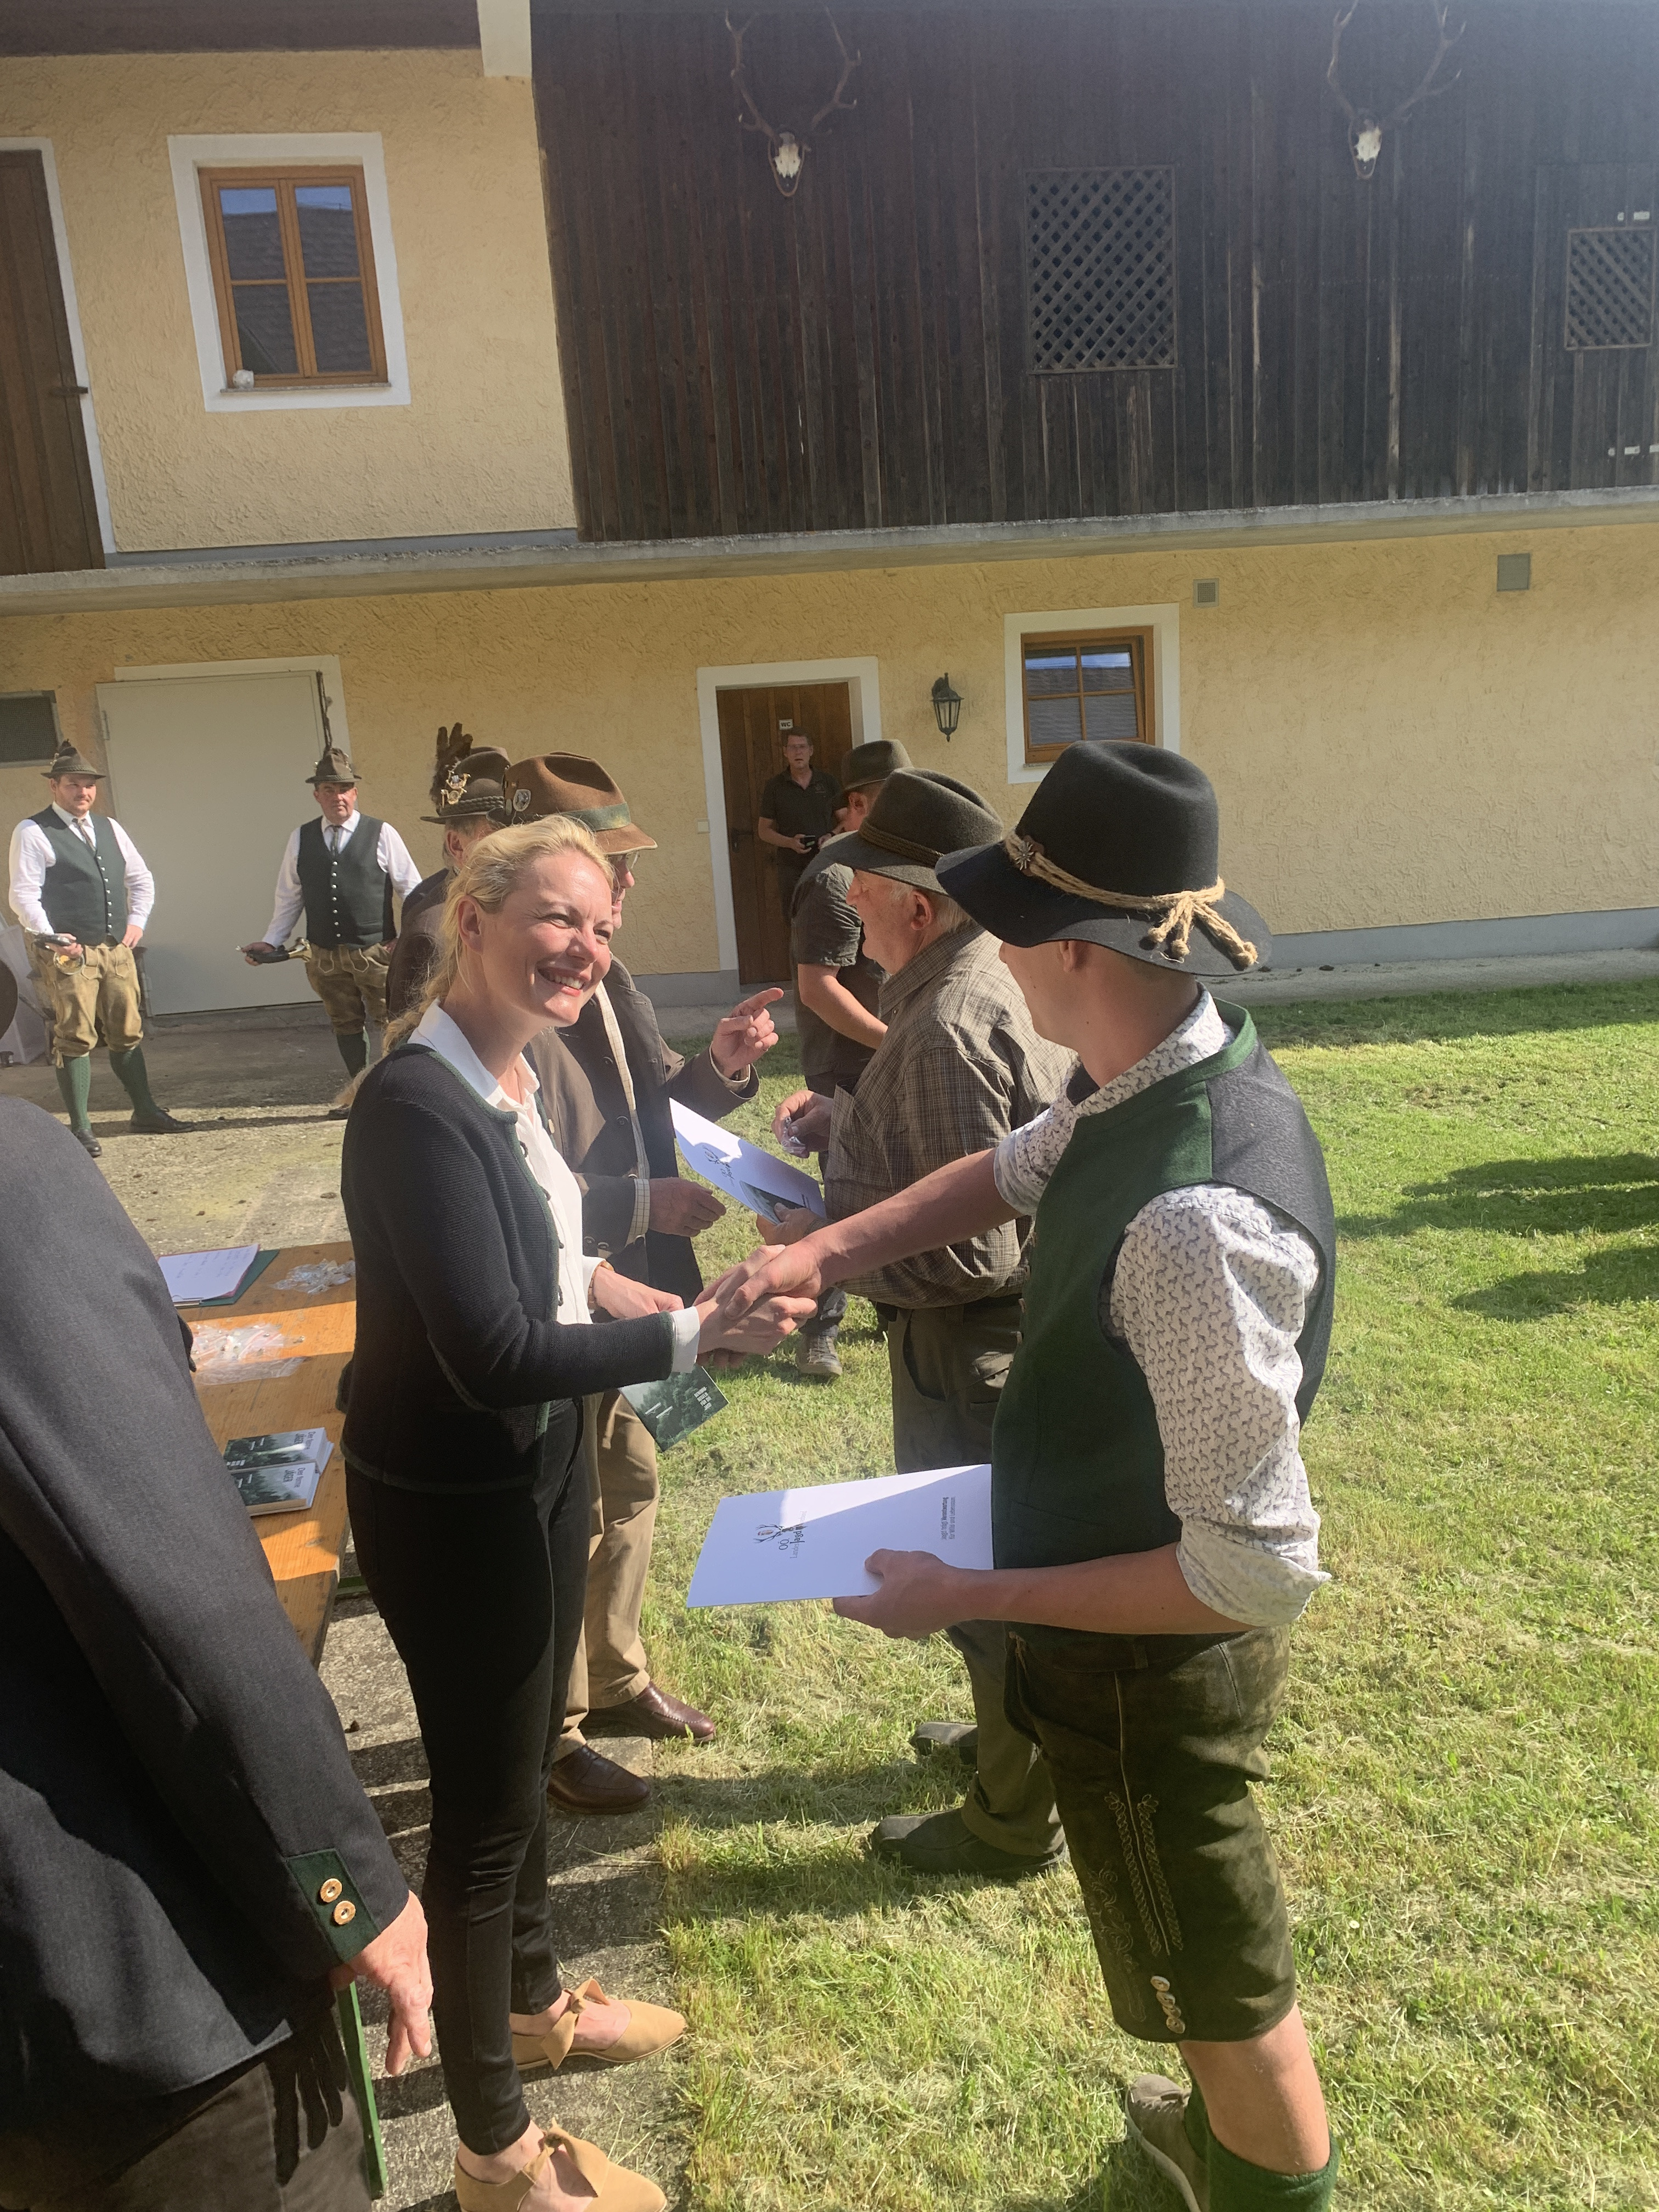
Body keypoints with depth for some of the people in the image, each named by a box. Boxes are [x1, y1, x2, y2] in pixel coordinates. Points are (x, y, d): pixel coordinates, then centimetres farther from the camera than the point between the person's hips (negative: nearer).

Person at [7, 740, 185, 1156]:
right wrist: (51, 938, -18)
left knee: (128, 1034, 11)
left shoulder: (109, 828, 16)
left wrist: (137, 922, 12)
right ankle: (80, 1128, 4)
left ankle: (145, 1113, 22)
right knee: (75, 1040, -3)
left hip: (117, 950, 6)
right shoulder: (33, 833, -4)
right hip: (68, 954, -6)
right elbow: (24, 895, -9)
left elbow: (141, 880, 24)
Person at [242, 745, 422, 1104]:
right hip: (324, 955, 4)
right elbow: (289, 897, 14)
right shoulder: (301, 839, 8)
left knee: (392, 1023, -3)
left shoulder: (381, 834, -2)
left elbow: (412, 888, 1)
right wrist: (272, 940, 8)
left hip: (376, 952, -3)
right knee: (345, 1024, 12)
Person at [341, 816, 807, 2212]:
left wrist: (602, 1281, 1)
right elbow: (492, 1350, -31)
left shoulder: (512, 1077, 1)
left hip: (532, 1471, 9)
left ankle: (533, 2002, 51)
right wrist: (690, 1338, -29)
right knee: (486, 1799, 8)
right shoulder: (417, 1104, -27)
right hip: (450, 1502, -8)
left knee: (525, 1760, 26)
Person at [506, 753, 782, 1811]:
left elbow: (652, 1111, 12)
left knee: (630, 1488, 24)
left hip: (630, 1299, 9)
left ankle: (616, 1677, 47)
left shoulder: (611, 987, 2)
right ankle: (553, 1734, 33)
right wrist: (644, 1205, -26)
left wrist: (719, 1066, -7)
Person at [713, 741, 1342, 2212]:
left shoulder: (1194, 1219, -38)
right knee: (1208, 1940, 33)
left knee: (1225, 1978, 21)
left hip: (1152, 1661, -9)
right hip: (1135, 1636, 9)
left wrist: (975, 1598, -26)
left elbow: (1259, 1572, -33)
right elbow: (1014, 1172, 8)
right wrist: (827, 1251, -6)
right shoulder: (1159, 1073, -11)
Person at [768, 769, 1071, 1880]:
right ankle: (1012, 1735, 49)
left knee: (984, 1575, 10)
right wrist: (845, 1117, 5)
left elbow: (972, 1251, -30)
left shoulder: (947, 1025, -29)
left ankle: (1013, 1820, 32)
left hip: (969, 1347, -10)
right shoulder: (987, 977, 1)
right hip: (992, 1335, 10)